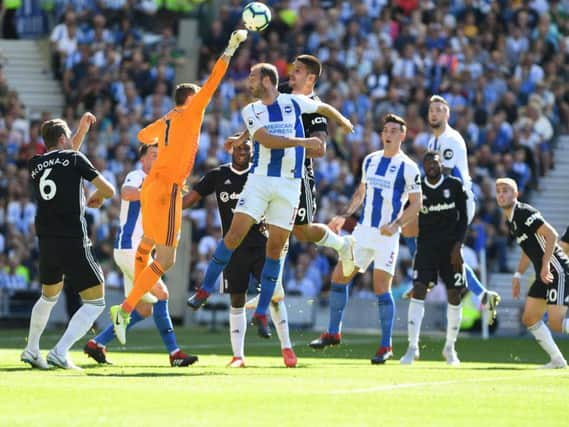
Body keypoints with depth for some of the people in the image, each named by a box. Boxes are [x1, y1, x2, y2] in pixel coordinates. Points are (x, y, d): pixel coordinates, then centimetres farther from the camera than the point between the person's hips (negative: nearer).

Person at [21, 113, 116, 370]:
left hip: (46, 241, 6)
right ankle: (60, 353, -14)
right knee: (96, 302, 0)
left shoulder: (35, 164, 12)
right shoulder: (74, 159, -2)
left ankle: (31, 350, 34)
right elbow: (108, 190, 1)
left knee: (49, 296, 29)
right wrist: (97, 197, 23)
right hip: (74, 242, -6)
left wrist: (82, 130, 34)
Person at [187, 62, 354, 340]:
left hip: (290, 184, 0)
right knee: (235, 233, -12)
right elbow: (266, 140, -11)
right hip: (259, 179, 0)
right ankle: (205, 290, 1)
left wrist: (342, 121, 41)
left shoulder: (293, 103, 6)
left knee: (276, 247, 0)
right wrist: (302, 142, -19)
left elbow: (323, 107, 25)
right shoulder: (251, 110, 5)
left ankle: (261, 313, 6)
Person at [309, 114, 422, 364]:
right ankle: (333, 333, 16)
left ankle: (386, 346, -1)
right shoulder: (370, 160, 11)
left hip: (386, 235, -6)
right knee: (339, 277, 3)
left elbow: (416, 204, -7)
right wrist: (345, 216, 11)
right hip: (363, 230, 6)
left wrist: (395, 225, -20)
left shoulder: (407, 167, -7)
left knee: (382, 288, -9)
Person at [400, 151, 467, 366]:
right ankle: (413, 347, -14)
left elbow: (463, 219, 3)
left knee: (454, 296, 3)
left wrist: (457, 246, -6)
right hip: (426, 246, 0)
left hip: (450, 249, 0)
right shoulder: (417, 189, 1)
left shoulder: (455, 186, 0)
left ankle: (450, 347, 19)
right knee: (418, 291, -14)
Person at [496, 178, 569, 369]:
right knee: (529, 319, 8)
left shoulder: (525, 213, -15)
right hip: (543, 275, 10)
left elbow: (551, 234, -23)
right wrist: (518, 275, 19)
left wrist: (546, 264, -26)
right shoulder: (510, 221, 15)